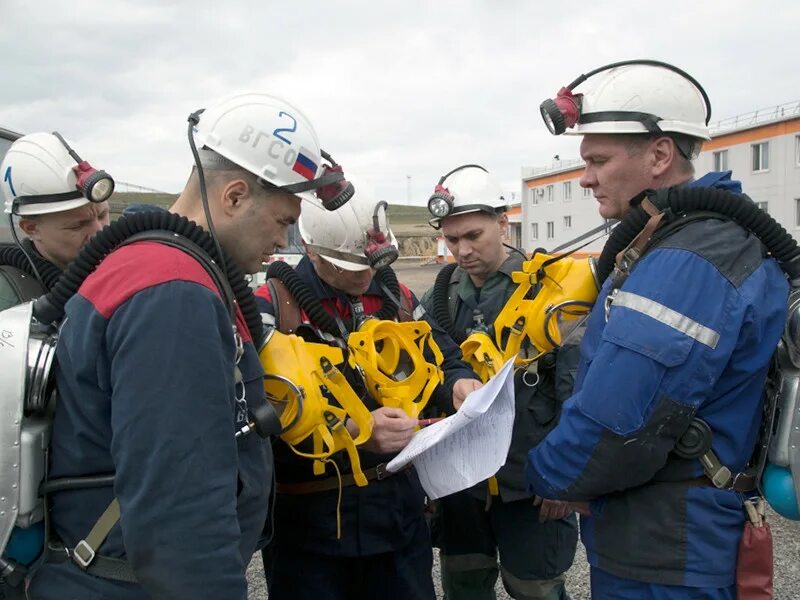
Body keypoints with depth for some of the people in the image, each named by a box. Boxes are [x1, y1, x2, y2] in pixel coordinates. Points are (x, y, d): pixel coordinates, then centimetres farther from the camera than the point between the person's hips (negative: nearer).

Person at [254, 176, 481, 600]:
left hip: (399, 501, 5)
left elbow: (442, 356, 14)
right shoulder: (272, 306, -13)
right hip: (310, 516, -5)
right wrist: (351, 432, -31)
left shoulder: (397, 296, 6)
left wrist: (458, 384, -9)